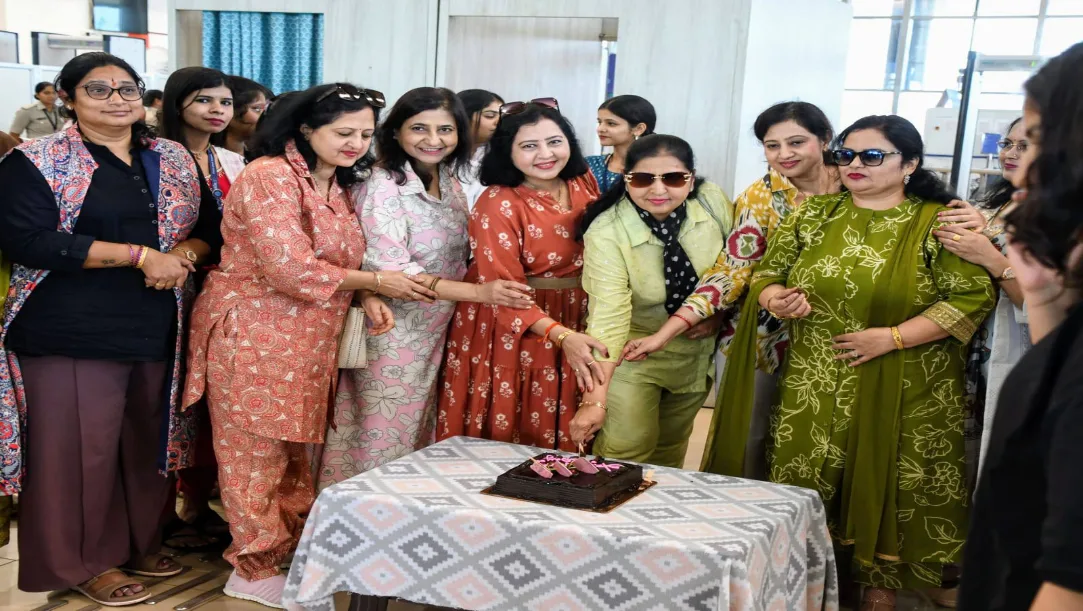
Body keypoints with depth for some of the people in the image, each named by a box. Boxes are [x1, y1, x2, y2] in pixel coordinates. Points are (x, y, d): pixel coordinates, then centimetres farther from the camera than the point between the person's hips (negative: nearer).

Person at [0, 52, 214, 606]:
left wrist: (181, 257, -8)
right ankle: (84, 562, 18)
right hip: (71, 332, -5)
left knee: (146, 440, 12)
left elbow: (207, 228, 17)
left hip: (156, 328, 5)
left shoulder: (174, 160, 12)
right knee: (79, 447, -1)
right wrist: (141, 256, -18)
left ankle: (139, 544, 31)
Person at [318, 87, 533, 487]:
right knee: (382, 437, 2)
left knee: (419, 438, 16)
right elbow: (390, 270, -24)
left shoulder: (450, 182, 6)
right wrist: (480, 293, -30)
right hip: (393, 334, -7)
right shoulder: (383, 187, -16)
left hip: (437, 333, 7)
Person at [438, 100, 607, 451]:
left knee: (558, 435, 14)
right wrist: (561, 335, -35)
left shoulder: (584, 185, -1)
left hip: (576, 323, 5)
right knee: (502, 439, 5)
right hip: (510, 331, -5)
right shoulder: (498, 205, -18)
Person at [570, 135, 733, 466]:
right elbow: (608, 316, -33)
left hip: (698, 350, 4)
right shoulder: (605, 234, -27)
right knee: (626, 448, -10)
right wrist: (595, 400, -39)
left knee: (671, 445, 16)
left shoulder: (714, 201, -16)